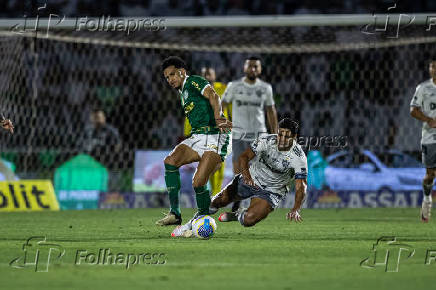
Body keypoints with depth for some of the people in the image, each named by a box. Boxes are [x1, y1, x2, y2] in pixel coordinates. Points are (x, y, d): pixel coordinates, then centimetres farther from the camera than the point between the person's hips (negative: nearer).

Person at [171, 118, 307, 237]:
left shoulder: (299, 157, -24)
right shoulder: (267, 140, -18)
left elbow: (301, 187, -29)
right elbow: (244, 156, -17)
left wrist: (295, 210, -46)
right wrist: (246, 175, -38)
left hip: (271, 191, -2)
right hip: (251, 179, 2)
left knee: (248, 220, -26)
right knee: (218, 201, -10)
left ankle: (238, 215, 12)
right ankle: (190, 225, 12)